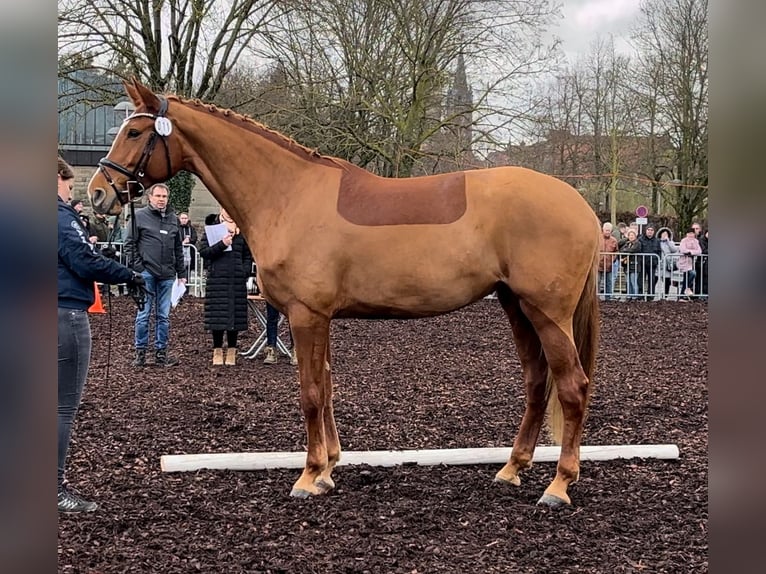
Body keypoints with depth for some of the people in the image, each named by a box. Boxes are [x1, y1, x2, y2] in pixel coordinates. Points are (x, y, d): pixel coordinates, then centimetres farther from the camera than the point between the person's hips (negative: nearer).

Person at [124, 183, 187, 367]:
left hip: (167, 275, 4)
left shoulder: (173, 219, 13)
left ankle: (161, 352, 12)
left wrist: (181, 273, 15)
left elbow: (178, 248, 17)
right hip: (146, 273, -4)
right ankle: (140, 352, 6)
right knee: (143, 314, -1)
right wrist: (137, 267, -9)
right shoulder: (139, 216, 0)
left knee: (164, 316, 7)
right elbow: (130, 244, -1)